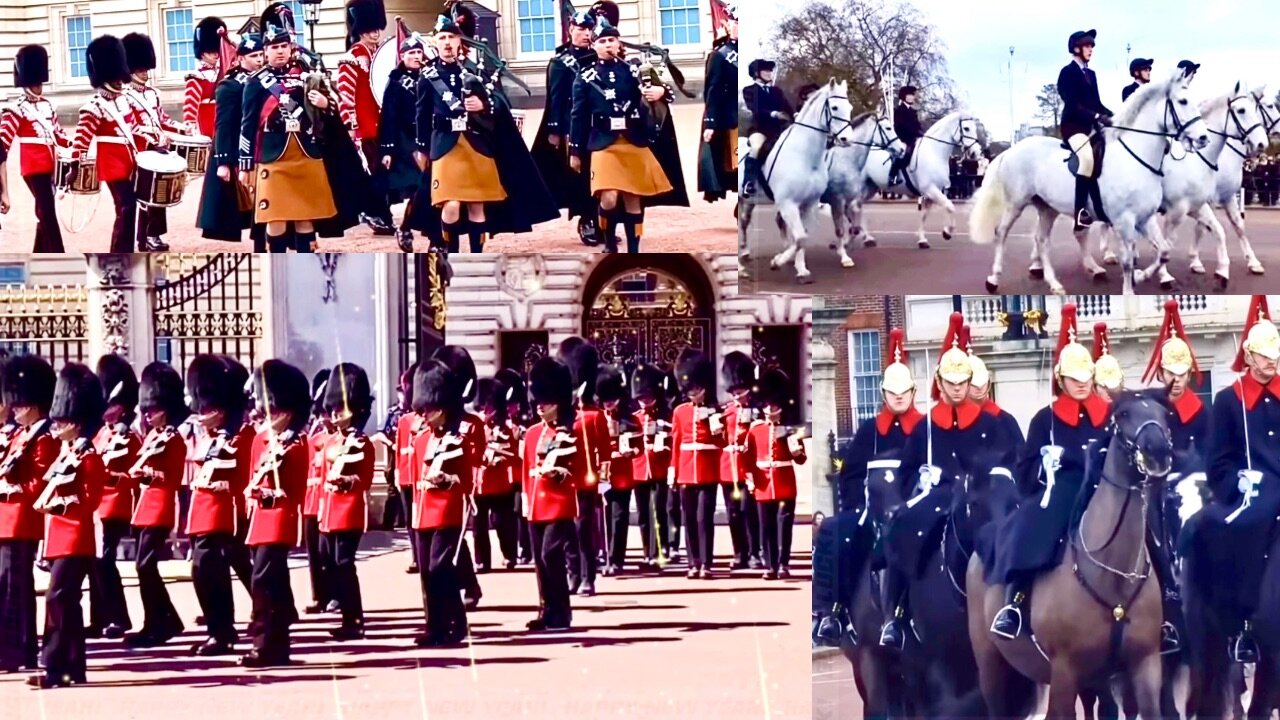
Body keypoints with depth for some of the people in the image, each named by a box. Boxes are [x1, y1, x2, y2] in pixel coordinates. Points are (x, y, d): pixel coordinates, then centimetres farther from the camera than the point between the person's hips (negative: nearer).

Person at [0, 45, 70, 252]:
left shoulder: (49, 106, 14)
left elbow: (58, 133, 19)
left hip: (49, 165, 7)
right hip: (33, 166, -7)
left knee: (44, 213, 11)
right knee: (48, 212, -12)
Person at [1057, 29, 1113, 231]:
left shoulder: (1091, 74, 19)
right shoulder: (1067, 72, -6)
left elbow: (1097, 103, 18)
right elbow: (1072, 104, -16)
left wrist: (1112, 116, 0)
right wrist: (1097, 117, -25)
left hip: (1091, 126, 9)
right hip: (1073, 125, -9)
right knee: (1087, 156, -34)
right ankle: (1081, 210, -35)